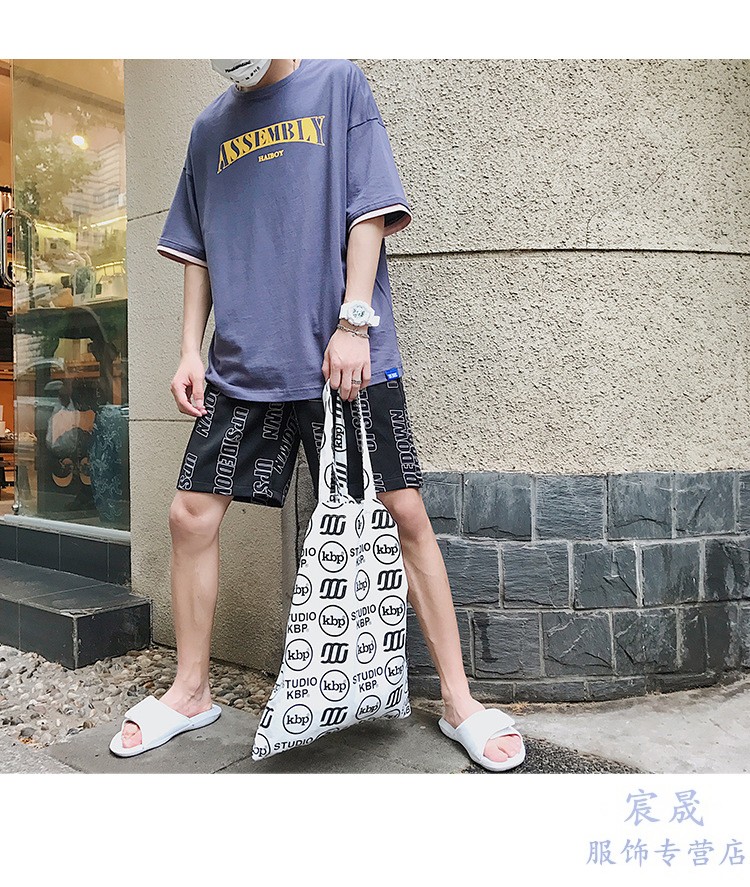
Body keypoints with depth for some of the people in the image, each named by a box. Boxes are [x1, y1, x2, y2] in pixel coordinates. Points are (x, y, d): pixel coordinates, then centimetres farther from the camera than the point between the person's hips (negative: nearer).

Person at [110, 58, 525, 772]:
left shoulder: (338, 83, 9)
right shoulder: (209, 126, 20)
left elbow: (369, 212, -1)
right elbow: (199, 253, 21)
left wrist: (353, 323, -11)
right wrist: (190, 351, 11)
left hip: (345, 359, -4)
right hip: (241, 365, 4)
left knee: (404, 514, -6)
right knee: (190, 516, 1)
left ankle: (458, 701, 11)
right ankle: (190, 691, 23)